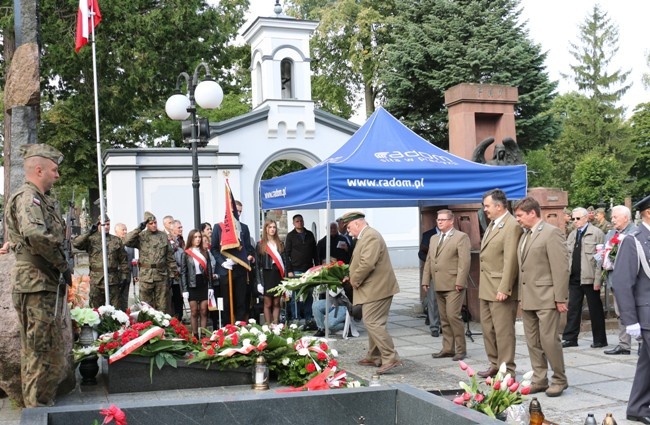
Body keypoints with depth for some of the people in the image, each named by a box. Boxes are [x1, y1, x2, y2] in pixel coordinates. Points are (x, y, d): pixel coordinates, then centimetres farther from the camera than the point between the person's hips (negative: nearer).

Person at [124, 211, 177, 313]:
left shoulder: (163, 236, 9)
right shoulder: (141, 236, 1)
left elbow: (169, 255, 11)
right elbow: (127, 241, -17)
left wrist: (174, 270, 8)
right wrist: (139, 229, -14)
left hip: (162, 274, 2)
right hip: (146, 275, -2)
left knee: (162, 304, 6)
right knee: (146, 305, 4)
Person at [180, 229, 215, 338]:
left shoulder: (205, 252, 8)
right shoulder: (185, 253, 0)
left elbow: (209, 270, 8)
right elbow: (183, 272, -2)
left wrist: (210, 286, 2)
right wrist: (184, 289, -9)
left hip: (203, 284, 2)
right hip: (192, 285, -2)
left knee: (204, 311, 1)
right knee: (194, 312, 1)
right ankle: (195, 336, 5)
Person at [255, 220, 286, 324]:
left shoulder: (280, 244, 11)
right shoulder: (260, 245, 1)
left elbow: (284, 261, 9)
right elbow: (258, 264, -2)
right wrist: (259, 282, -9)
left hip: (278, 275, 3)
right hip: (267, 275, -3)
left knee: (276, 303, 5)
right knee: (268, 304, 0)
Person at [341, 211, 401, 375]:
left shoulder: (371, 236, -18)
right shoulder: (365, 237, 16)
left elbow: (367, 263, -27)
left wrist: (354, 280, -14)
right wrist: (352, 277, 12)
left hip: (376, 288, -11)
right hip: (373, 288, 11)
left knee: (373, 323, -12)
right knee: (373, 323, 15)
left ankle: (391, 358, -12)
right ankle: (374, 357, 24)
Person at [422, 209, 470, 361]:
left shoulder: (461, 237, -4)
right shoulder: (434, 239, 19)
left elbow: (464, 261, -12)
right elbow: (428, 261, 19)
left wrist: (460, 282, -18)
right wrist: (426, 280, 11)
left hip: (453, 286, -7)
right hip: (439, 286, 7)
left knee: (453, 316, -11)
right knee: (444, 318, 10)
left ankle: (461, 349, -1)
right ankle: (448, 349, 16)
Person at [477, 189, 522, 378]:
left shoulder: (512, 226, -16)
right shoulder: (492, 224, 14)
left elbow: (510, 260, -21)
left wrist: (504, 289, -22)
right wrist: (483, 285, 14)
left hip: (500, 289, -9)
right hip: (486, 287, 10)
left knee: (503, 331, -1)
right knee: (488, 328, 16)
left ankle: (507, 371, 8)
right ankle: (495, 364, 28)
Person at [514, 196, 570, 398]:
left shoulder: (552, 233, -9)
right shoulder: (525, 235, 16)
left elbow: (560, 268, -14)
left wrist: (560, 299, -16)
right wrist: (521, 296, 14)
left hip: (546, 298, -8)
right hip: (528, 298, 8)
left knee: (549, 339, -5)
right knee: (533, 342, 10)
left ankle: (559, 380, 11)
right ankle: (539, 380, 19)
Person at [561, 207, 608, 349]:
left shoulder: (596, 233, -6)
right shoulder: (572, 235, 14)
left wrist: (597, 280, -15)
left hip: (589, 278, -6)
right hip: (574, 278, 6)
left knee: (595, 310, 5)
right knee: (573, 308, 7)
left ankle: (600, 340, 16)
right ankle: (570, 338, 12)